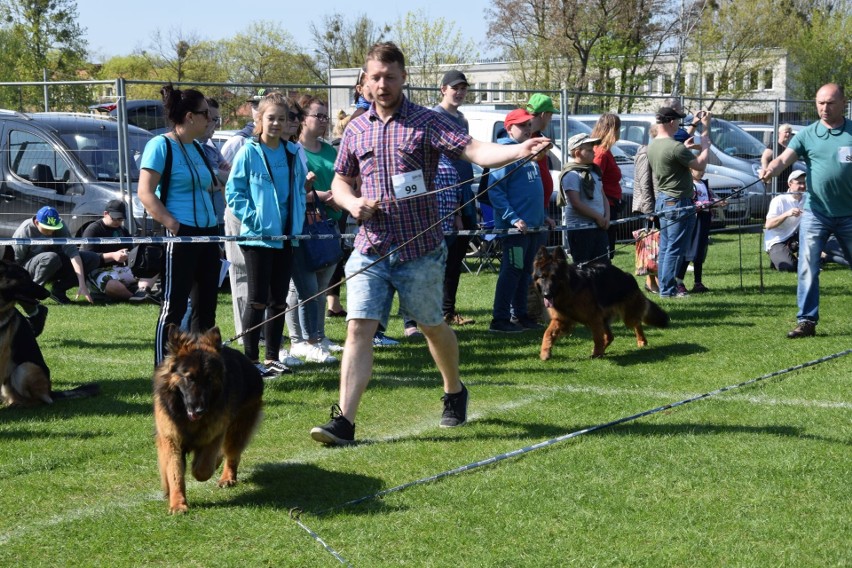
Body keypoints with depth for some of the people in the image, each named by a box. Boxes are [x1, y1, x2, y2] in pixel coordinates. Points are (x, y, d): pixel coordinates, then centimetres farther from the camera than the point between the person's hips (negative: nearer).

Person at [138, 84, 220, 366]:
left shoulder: (197, 148, 16)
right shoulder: (161, 145, -9)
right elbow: (145, 193, -15)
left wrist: (214, 229, 15)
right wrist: (174, 226, -20)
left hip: (207, 235, 8)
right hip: (181, 237, -8)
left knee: (206, 306, 11)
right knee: (174, 306, -6)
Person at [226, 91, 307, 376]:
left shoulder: (293, 153, 8)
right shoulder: (249, 152, -7)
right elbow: (233, 190, -7)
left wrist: (298, 220, 5)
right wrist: (252, 218, -16)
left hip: (286, 236, 5)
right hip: (258, 236, -5)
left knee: (279, 300, 10)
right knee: (258, 299, -2)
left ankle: (272, 357, 19)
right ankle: (251, 359, 5)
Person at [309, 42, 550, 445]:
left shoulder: (427, 123, -3)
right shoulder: (356, 130, 9)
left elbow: (474, 151, -16)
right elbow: (340, 182, 20)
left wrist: (520, 150, -34)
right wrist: (352, 203, -3)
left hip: (420, 249, -2)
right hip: (370, 250, 2)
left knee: (432, 326, 13)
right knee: (359, 329, -8)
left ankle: (454, 393, 39)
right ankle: (344, 420, -10)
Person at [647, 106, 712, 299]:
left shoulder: (652, 146, 8)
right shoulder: (675, 147, -21)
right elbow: (700, 165, -15)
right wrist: (706, 143, -4)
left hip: (662, 200, 10)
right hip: (678, 203, -9)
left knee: (665, 247, 14)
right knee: (675, 249, -5)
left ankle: (664, 287, 19)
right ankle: (668, 290, -3)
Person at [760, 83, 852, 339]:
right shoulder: (807, 134, 1)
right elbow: (785, 158, -12)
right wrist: (771, 169, -33)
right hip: (816, 213, 0)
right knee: (808, 268, -4)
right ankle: (807, 321, 2)